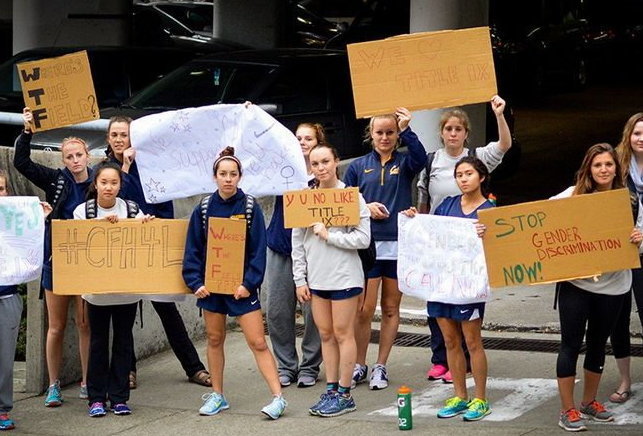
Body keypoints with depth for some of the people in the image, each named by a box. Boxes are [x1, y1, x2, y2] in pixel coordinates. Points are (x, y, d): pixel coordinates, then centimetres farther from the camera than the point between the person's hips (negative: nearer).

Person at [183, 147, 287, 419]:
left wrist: (249, 283, -14)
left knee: (257, 342, -7)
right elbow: (193, 250, 4)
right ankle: (217, 395, 23)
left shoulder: (250, 207, -4)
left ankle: (278, 397, -7)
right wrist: (196, 282, -7)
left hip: (241, 286, -3)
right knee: (214, 339, 11)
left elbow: (259, 250, -6)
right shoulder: (203, 210, 3)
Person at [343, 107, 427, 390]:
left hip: (398, 245, 0)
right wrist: (365, 207, -6)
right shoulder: (358, 166, 9)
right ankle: (359, 365, 11)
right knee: (364, 309, -3)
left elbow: (421, 159, -18)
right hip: (367, 245, 0)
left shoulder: (404, 163, 5)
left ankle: (381, 367, 16)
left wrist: (406, 130, -28)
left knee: (391, 308, 7)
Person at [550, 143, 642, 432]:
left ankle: (589, 402, 31)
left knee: (598, 344, 15)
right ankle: (567, 410, 7)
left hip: (613, 285, 3)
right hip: (575, 282, -3)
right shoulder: (573, 195, -5)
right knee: (571, 344, 0)